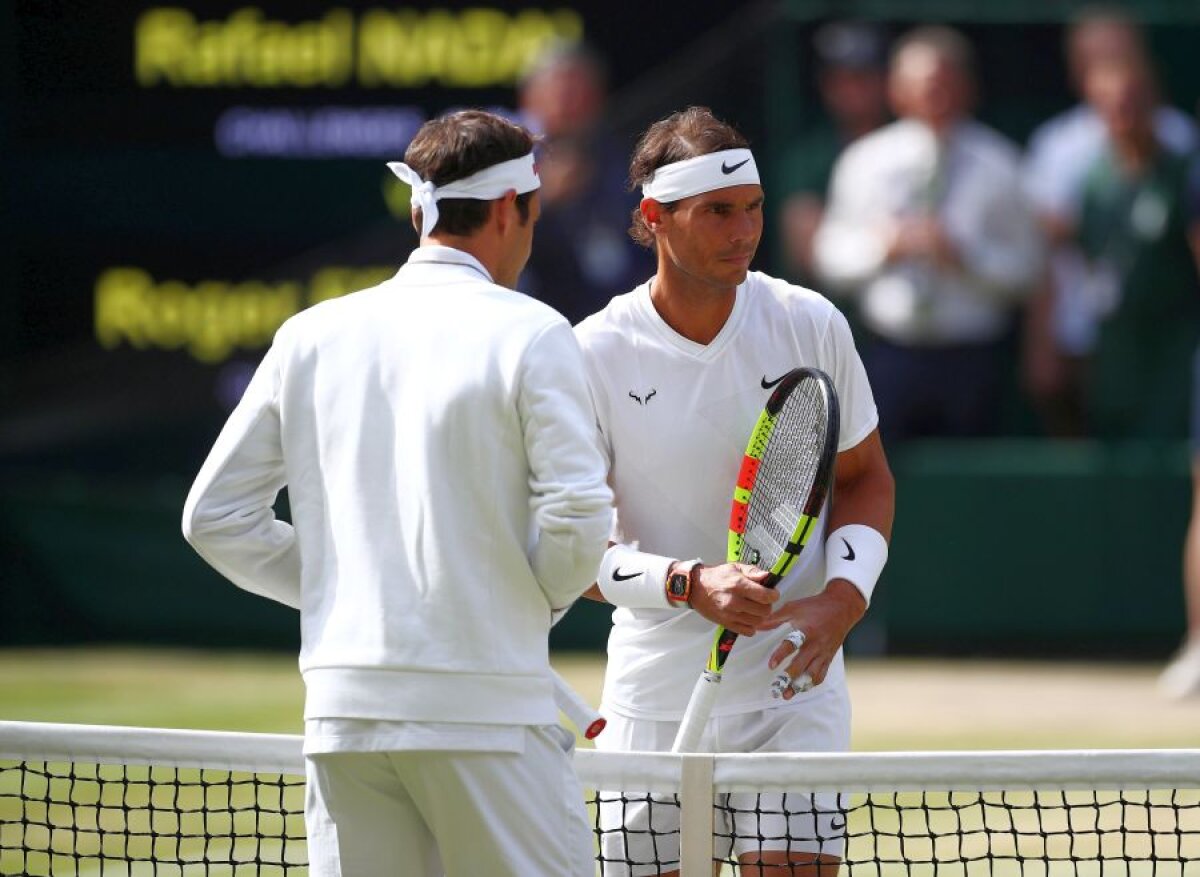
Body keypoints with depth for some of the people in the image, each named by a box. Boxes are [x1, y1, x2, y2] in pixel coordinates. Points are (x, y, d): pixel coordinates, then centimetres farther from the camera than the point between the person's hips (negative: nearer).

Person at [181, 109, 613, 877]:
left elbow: (214, 516, 11)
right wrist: (542, 598, 8)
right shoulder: (529, 334, -5)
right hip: (484, 707, -5)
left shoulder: (312, 336, 10)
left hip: (342, 703, 5)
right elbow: (576, 517, -12)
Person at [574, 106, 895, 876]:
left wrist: (841, 597, -7)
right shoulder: (596, 356, -8)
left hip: (792, 683, 0)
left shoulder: (811, 325, -2)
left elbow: (866, 478, 11)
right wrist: (689, 584, -24)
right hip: (654, 692, 0)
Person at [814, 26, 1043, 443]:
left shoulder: (996, 163, 0)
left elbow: (1024, 267, 0)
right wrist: (882, 247, -10)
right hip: (891, 357, 1)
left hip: (973, 360, -1)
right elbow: (832, 256, 10)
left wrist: (965, 256, -17)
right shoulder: (866, 161, 7)